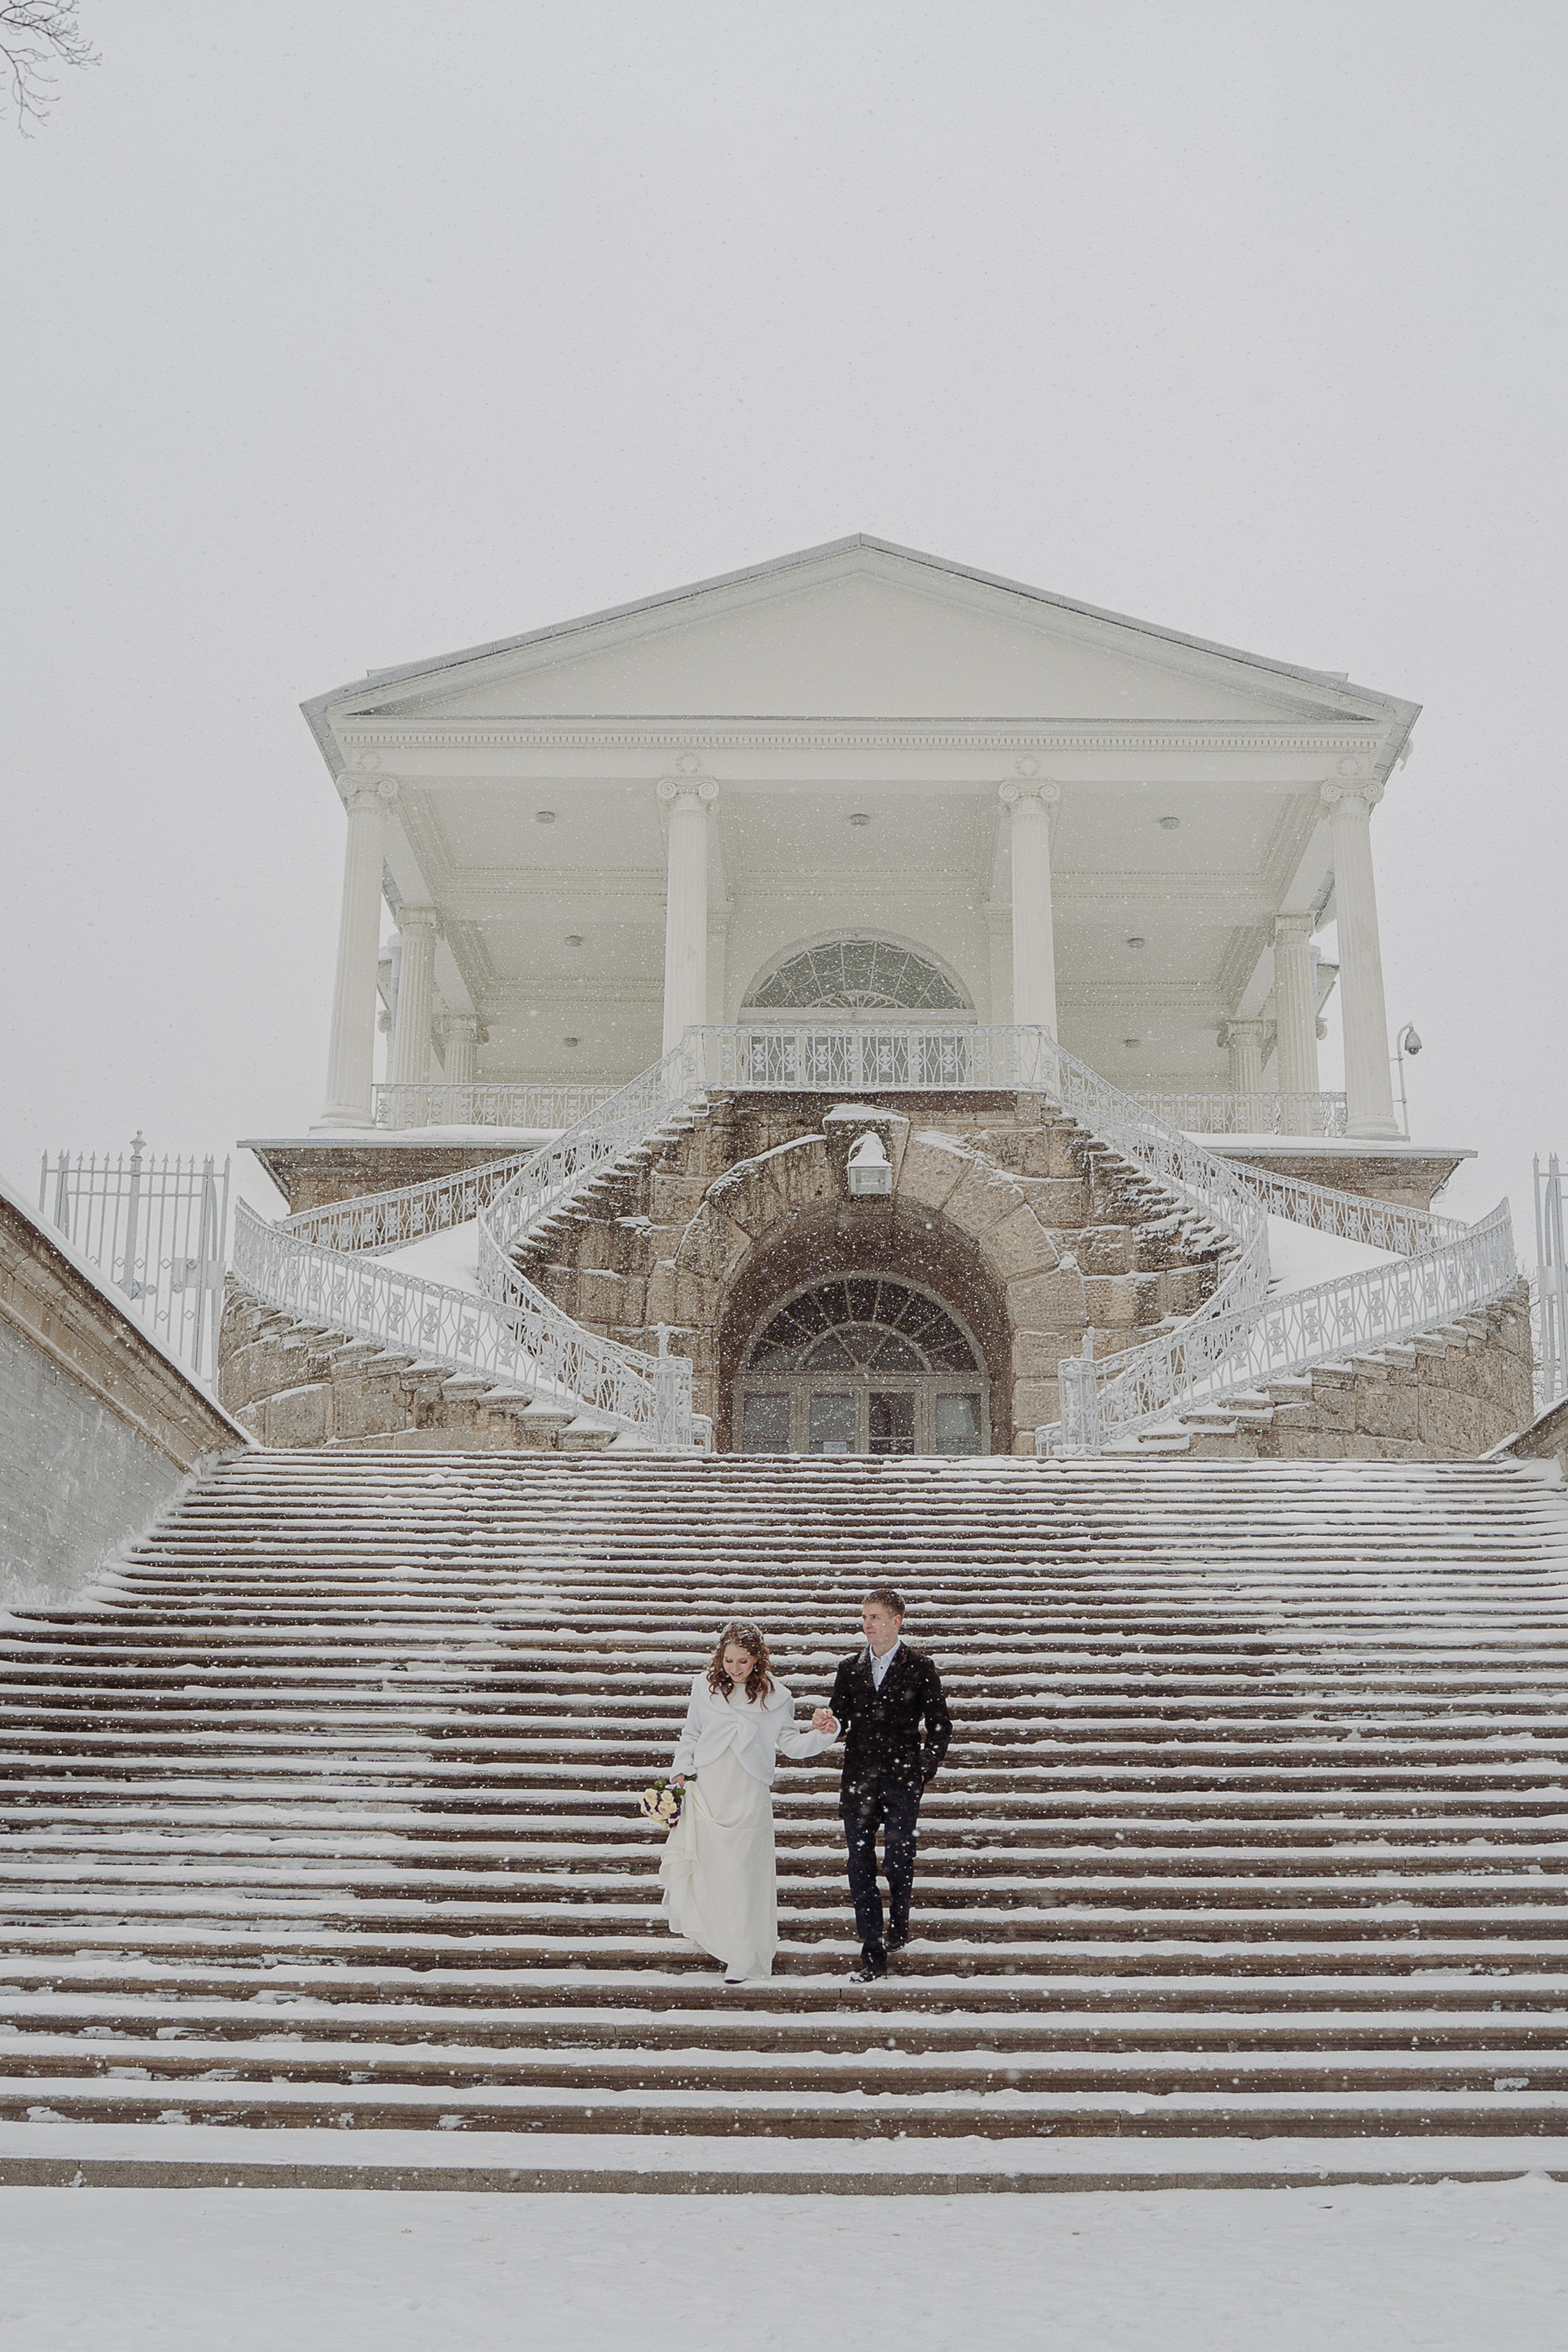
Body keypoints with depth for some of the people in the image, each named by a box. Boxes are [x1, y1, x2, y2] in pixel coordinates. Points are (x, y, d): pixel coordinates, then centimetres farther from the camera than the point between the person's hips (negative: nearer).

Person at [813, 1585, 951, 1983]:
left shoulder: (920, 1668, 0)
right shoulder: (850, 1668, 10)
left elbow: (940, 1726, 3)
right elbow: (839, 1718, 11)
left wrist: (923, 1770, -4)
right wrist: (825, 1721, -12)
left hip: (901, 1779, -3)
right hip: (858, 1780, 3)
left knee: (899, 1858, -1)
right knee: (860, 1865, 0)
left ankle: (899, 1924, 28)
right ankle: (873, 1954, 5)